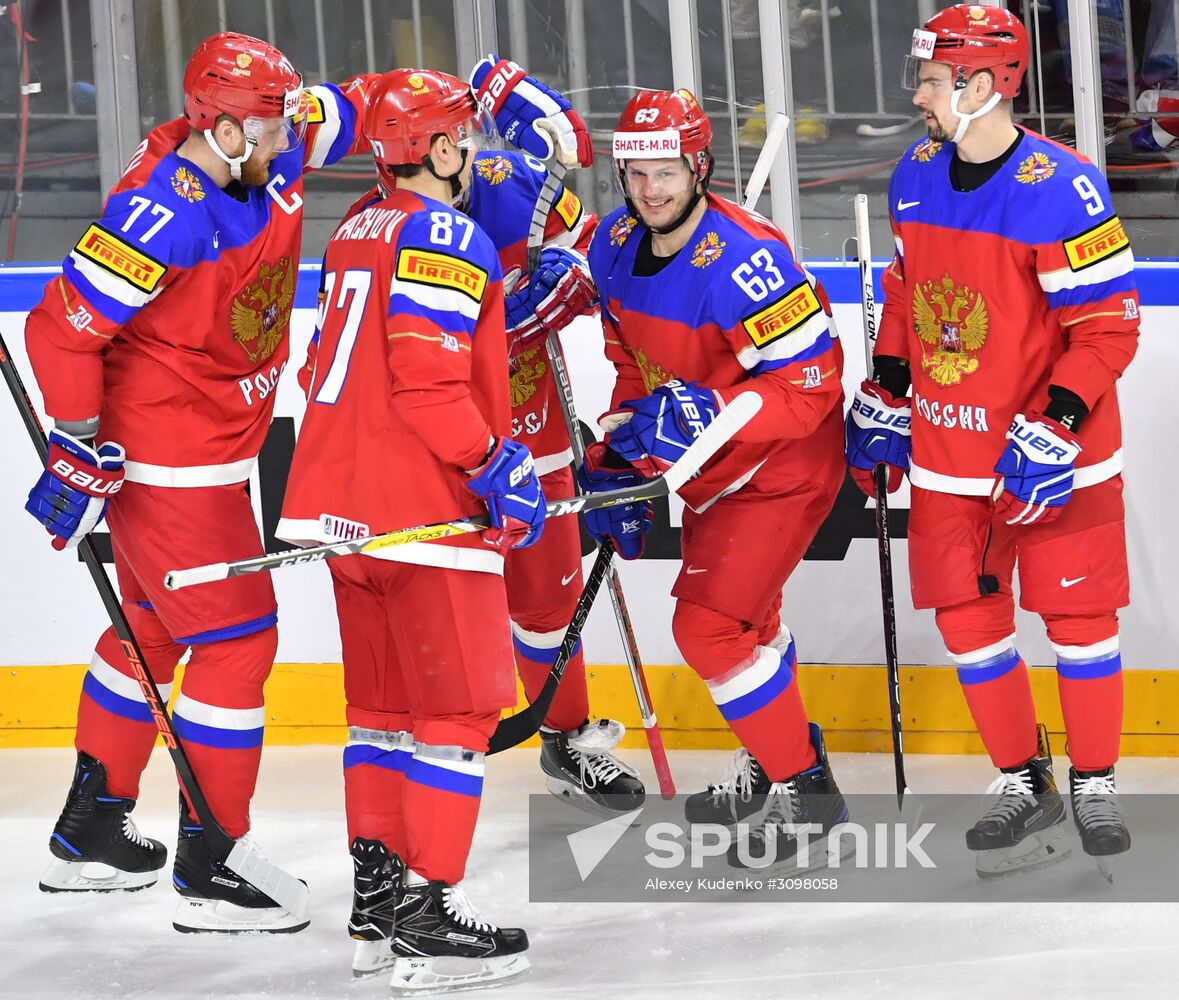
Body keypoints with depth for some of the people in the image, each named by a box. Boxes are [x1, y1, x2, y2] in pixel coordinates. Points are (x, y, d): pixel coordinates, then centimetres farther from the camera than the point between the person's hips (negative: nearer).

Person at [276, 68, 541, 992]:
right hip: (421, 509, -9)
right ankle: (427, 917, -7)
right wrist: (498, 467, -14)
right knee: (460, 703, -5)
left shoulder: (359, 233, 17)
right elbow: (430, 382, -21)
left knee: (386, 698, 17)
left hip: (343, 496, 9)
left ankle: (377, 898, 19)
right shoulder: (447, 239, -13)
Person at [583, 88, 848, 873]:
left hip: (784, 469, -9)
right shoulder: (616, 247, -5)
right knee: (742, 617, 25)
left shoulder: (742, 262, -31)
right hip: (707, 469, 9)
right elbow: (635, 361, 11)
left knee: (711, 624, -14)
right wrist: (618, 460, 5)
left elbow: (810, 383, -31)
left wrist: (710, 414, -38)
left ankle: (804, 788, 1)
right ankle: (771, 760, 47)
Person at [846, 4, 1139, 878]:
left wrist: (1053, 429, -25)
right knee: (967, 617, 5)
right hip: (948, 443, 6)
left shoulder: (1061, 189, -20)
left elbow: (1109, 325, -18)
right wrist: (883, 400, 14)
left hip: (1054, 448, -6)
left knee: (1079, 612, 2)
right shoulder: (915, 177, 1)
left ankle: (1095, 786, 16)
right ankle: (1023, 787, 17)